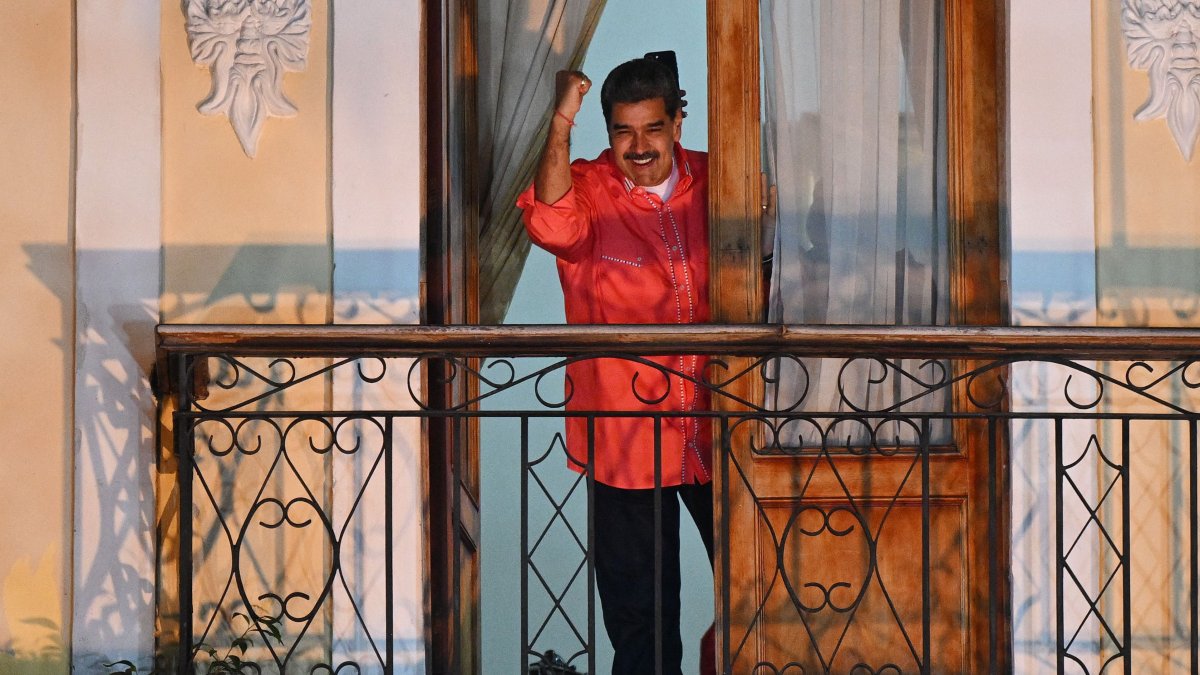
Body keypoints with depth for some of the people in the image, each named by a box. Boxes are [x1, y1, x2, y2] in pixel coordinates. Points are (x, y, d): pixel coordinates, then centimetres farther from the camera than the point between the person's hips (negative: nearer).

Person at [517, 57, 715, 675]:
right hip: (625, 433, -2)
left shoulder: (713, 181, 3)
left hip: (717, 426, 3)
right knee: (640, 611, 9)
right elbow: (554, 227, -28)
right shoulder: (585, 187, -6)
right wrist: (560, 125, -38)